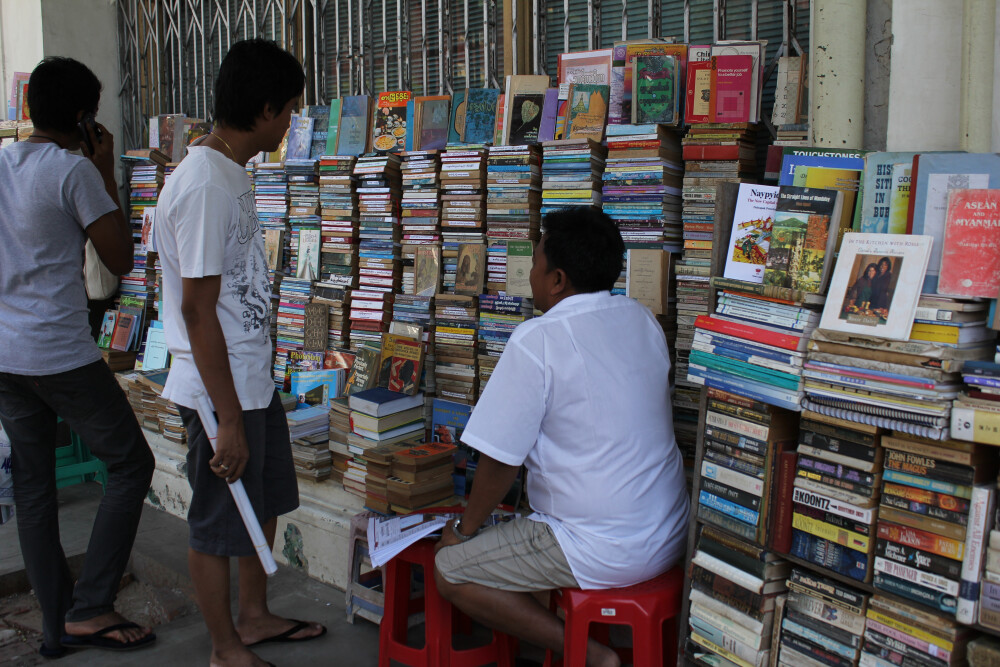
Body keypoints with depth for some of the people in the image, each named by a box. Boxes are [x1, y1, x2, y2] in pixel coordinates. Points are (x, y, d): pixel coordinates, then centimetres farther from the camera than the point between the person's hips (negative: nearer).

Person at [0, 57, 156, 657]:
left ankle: (58, 623, 21)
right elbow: (121, 259, -8)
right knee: (131, 463, 5)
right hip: (61, 354, -8)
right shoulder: (75, 169, -12)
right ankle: (88, 608, 4)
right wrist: (108, 174, -1)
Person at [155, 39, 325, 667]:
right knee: (219, 523, 8)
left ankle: (254, 616, 41)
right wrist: (228, 420, -22)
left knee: (264, 503, 22)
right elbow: (198, 310, -24)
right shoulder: (204, 186, -22)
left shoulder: (232, 173, 9)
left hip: (255, 381, 10)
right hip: (220, 390, -10)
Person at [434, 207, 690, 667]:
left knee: (449, 571, 3)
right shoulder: (643, 320, 5)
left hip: (604, 553, -8)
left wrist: (466, 528, 4)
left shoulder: (537, 340, -17)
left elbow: (500, 458, -13)